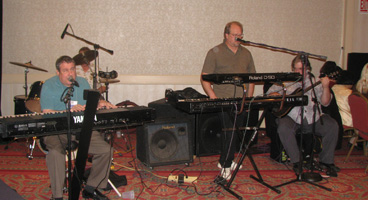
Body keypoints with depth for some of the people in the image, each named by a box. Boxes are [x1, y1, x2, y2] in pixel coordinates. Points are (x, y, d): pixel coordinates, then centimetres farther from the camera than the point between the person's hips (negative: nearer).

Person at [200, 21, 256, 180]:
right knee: (230, 132, -11)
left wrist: (249, 98, 8)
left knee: (235, 132, 11)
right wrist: (213, 97, -16)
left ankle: (226, 160, 29)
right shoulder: (215, 53, -1)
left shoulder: (246, 53, 14)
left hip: (241, 102, 5)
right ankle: (226, 166, 3)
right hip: (223, 101, -5)